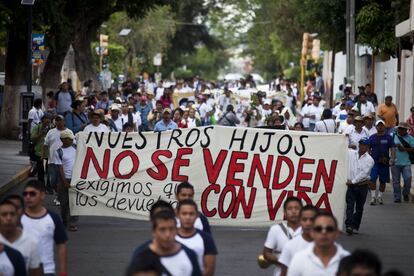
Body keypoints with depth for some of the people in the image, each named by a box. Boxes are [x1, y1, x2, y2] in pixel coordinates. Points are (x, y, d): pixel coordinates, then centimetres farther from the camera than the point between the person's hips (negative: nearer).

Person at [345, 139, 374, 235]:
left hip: (362, 185, -1)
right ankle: (349, 225, -20)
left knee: (359, 207, 7)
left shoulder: (369, 160, -5)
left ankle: (355, 227, 16)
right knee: (350, 205, -11)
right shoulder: (351, 153, 4)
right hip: (351, 185, 1)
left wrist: (353, 181, -15)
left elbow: (364, 173, -13)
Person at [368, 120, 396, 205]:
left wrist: (393, 159, -13)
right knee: (373, 179, -13)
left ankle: (379, 197, 20)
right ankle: (373, 197, -8)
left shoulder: (388, 137, 5)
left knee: (383, 181, 6)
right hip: (374, 162, 0)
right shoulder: (372, 138, 7)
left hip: (385, 162, 1)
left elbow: (392, 148, 0)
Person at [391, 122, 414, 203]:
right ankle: (397, 197, 11)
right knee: (396, 181, 3)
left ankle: (405, 193, 14)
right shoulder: (393, 137, 6)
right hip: (395, 163, 0)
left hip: (406, 163, 0)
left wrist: (405, 149, -13)